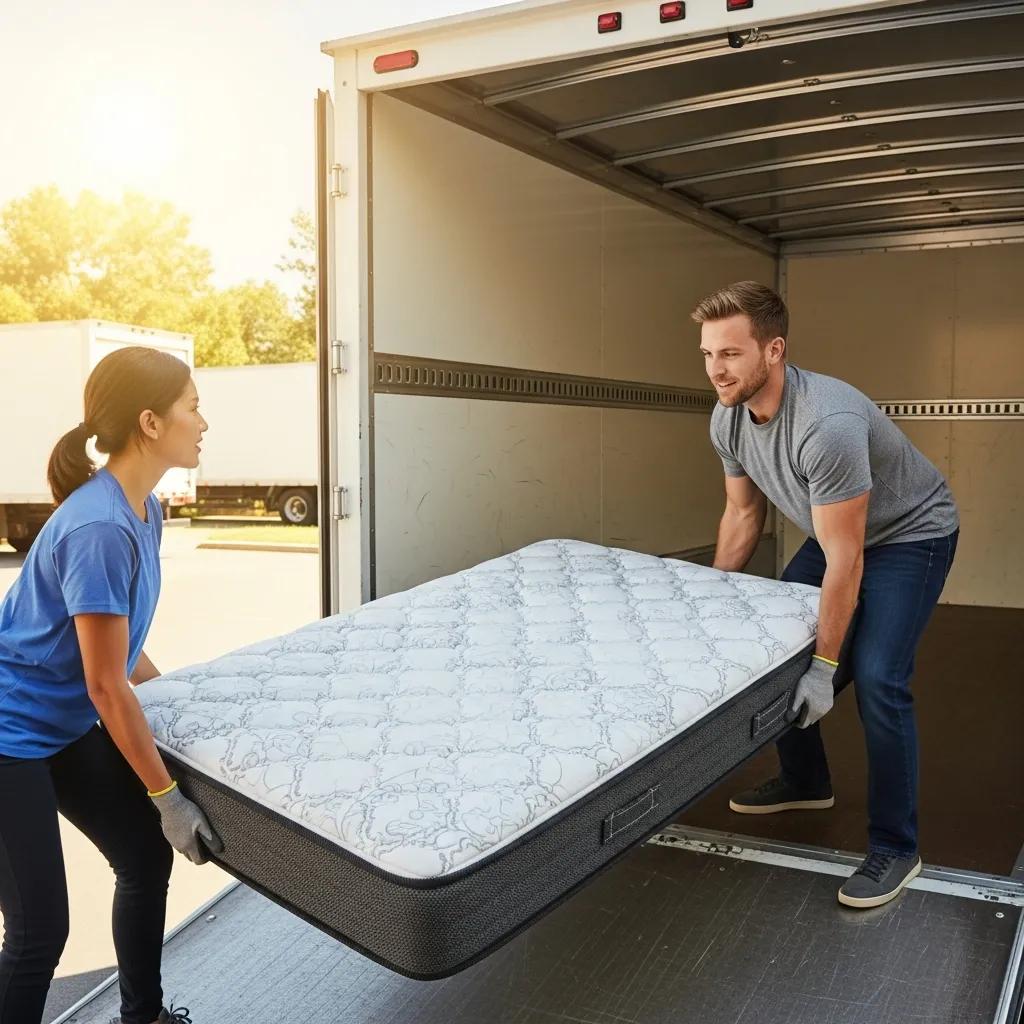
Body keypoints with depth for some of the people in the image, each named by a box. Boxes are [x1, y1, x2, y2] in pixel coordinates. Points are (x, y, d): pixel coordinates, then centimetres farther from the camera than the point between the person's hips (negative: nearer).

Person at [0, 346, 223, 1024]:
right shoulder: (98, 528, -28)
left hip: (67, 726, 10)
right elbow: (107, 687, -24)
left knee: (147, 858, 15)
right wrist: (167, 797, -17)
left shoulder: (144, 511, 0)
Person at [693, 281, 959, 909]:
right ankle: (806, 782, 29)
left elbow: (845, 561, -33)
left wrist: (824, 668, -28)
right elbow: (744, 515, 3)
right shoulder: (728, 420, -13)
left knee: (876, 679, -19)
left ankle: (896, 848, -2)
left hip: (911, 534, -8)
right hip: (838, 533, 8)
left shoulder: (828, 422, -38)